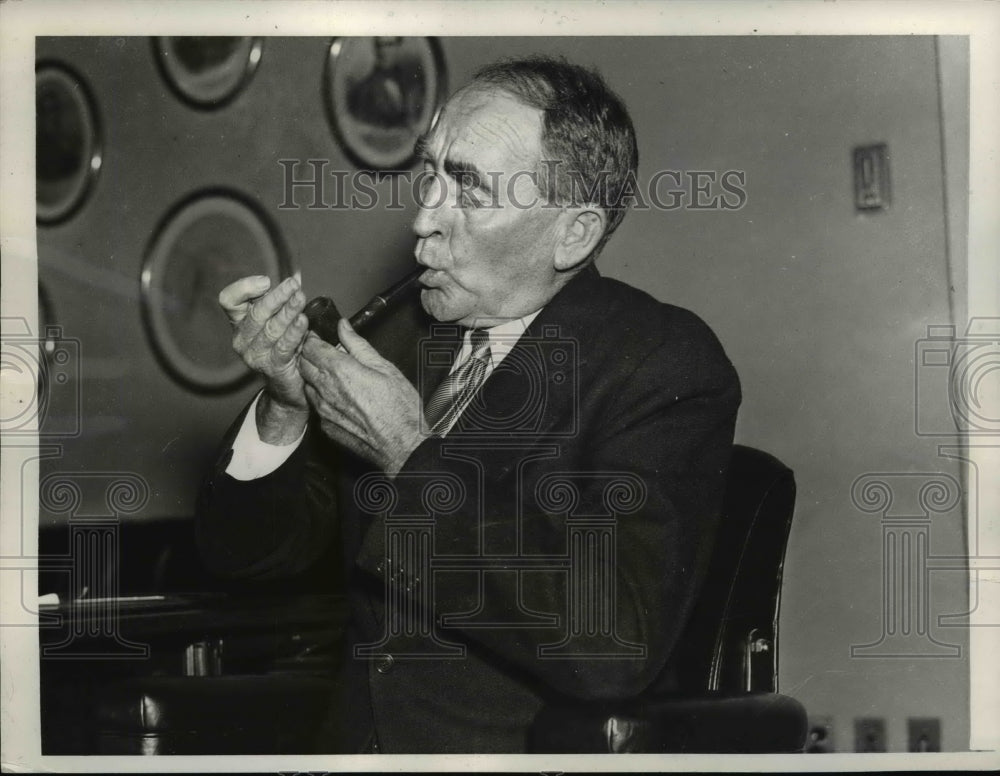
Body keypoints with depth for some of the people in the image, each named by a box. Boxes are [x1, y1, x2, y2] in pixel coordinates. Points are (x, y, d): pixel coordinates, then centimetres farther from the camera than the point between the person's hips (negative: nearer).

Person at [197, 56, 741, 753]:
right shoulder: (402, 342, 8)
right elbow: (245, 552, 12)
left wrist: (411, 456, -15)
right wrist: (286, 404, -6)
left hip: (519, 746, -4)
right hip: (356, 736, 4)